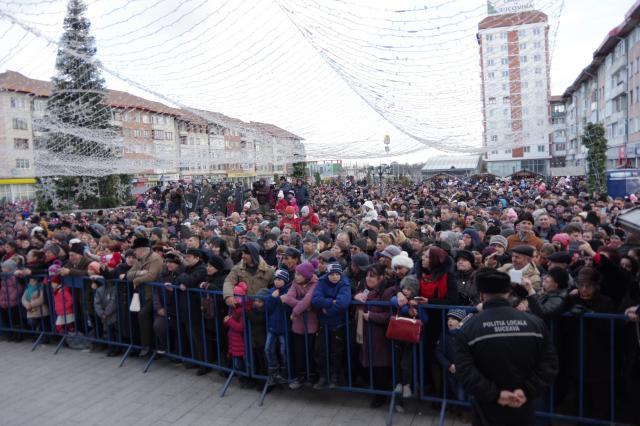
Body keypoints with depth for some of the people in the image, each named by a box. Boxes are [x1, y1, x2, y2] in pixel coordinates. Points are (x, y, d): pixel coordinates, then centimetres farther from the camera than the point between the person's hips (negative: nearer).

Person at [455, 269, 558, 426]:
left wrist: (495, 394, -15)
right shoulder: (534, 322, -3)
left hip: (488, 411, -2)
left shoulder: (469, 328, -11)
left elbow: (465, 371, -18)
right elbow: (550, 364, -6)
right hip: (523, 409, 3)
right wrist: (527, 391, -11)